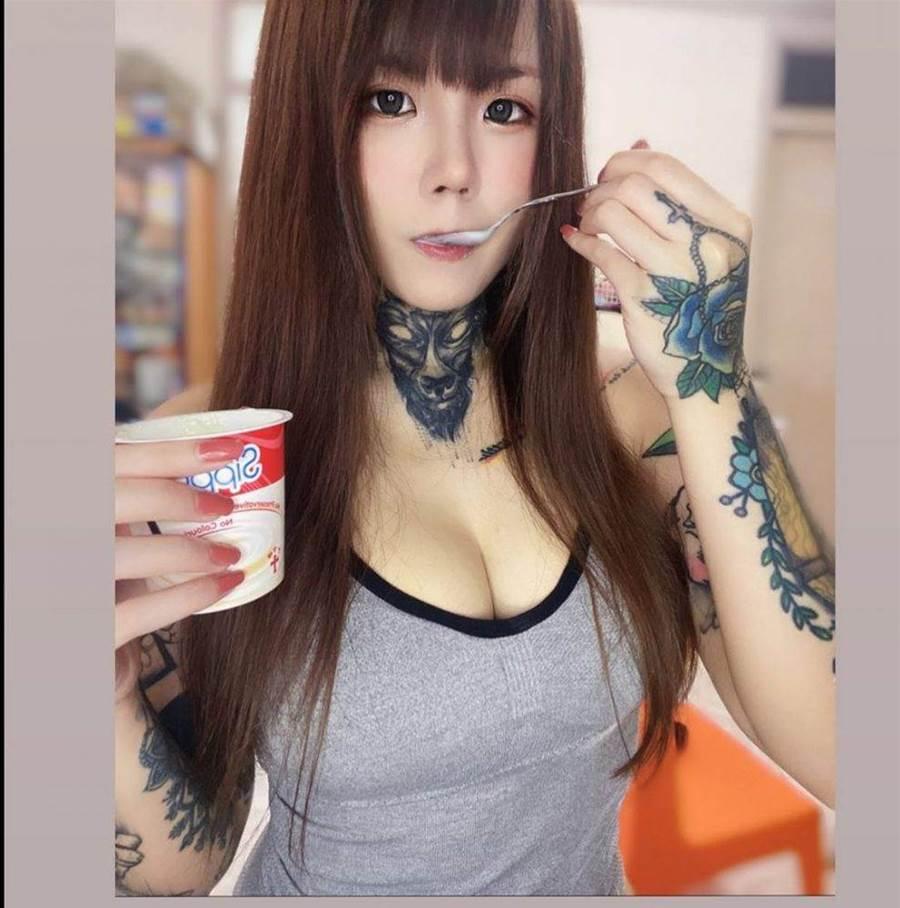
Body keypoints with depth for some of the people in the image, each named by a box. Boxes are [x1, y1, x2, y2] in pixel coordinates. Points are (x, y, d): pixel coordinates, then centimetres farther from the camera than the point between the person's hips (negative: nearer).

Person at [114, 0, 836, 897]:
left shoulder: (623, 385, -18)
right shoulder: (203, 455, -22)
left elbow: (828, 753, -22)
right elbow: (187, 861, -15)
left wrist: (707, 385, -32)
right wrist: (107, 703, -36)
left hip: (588, 878, 2)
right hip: (318, 880, -1)